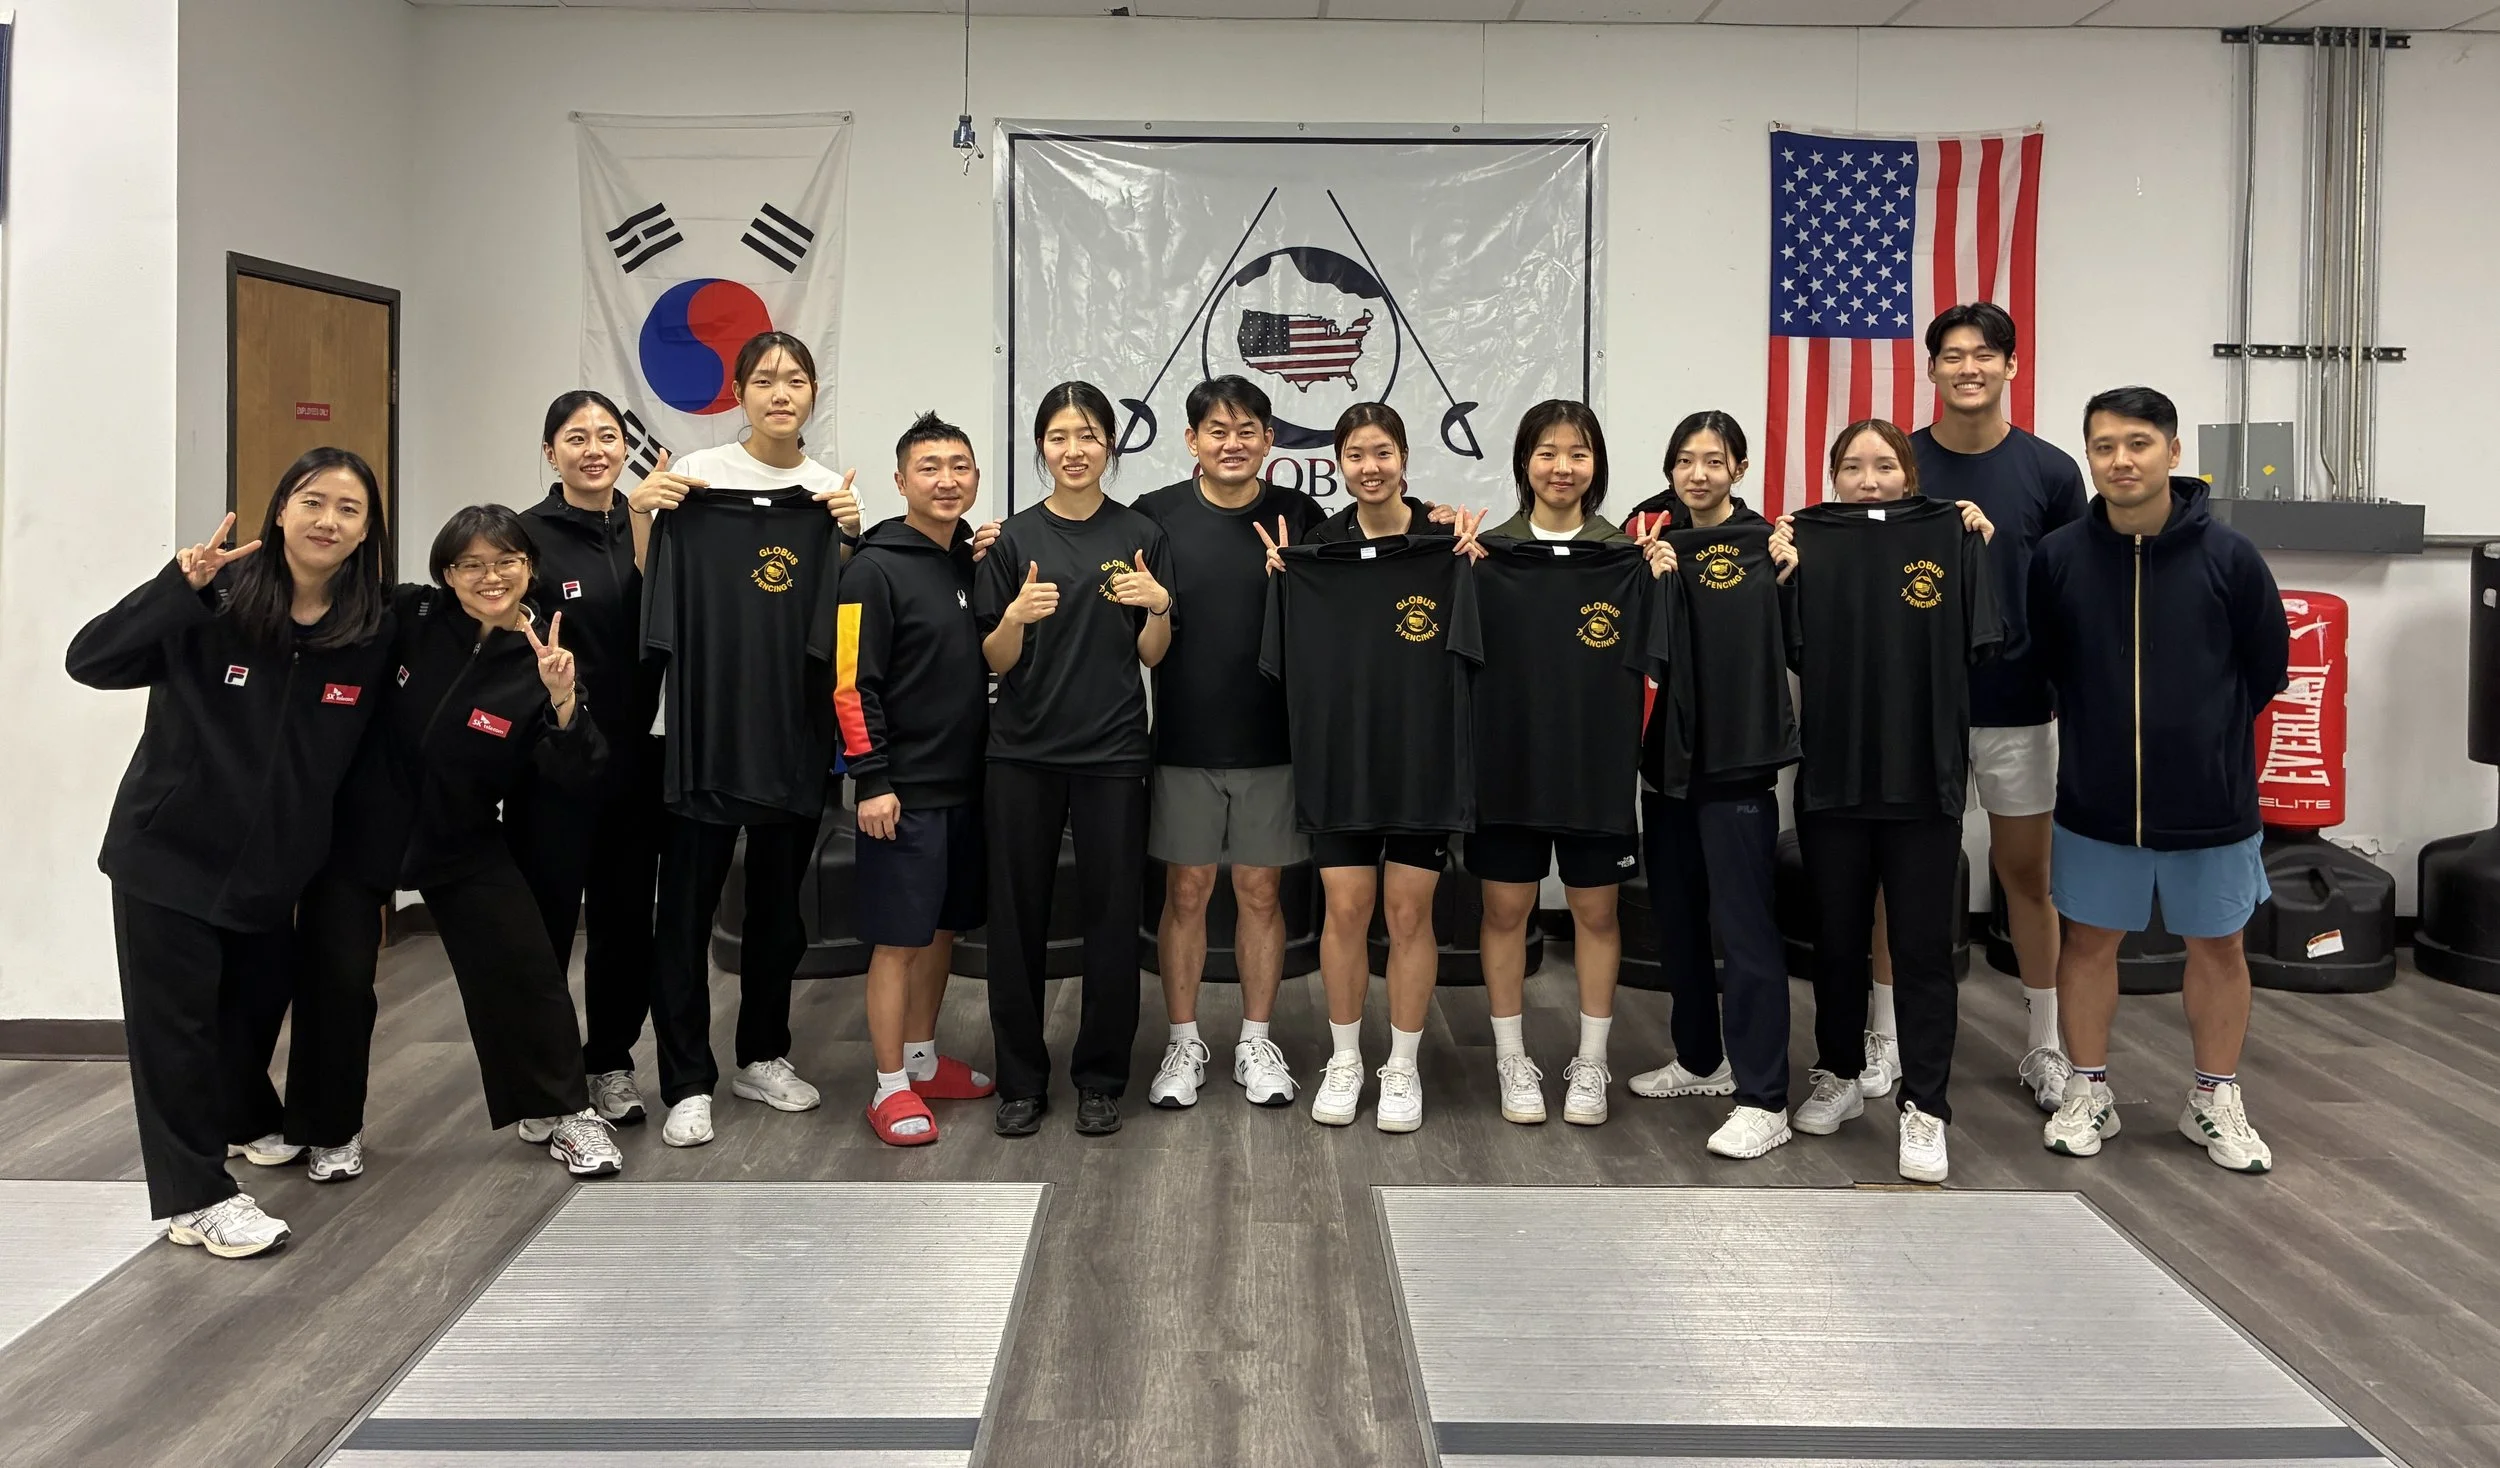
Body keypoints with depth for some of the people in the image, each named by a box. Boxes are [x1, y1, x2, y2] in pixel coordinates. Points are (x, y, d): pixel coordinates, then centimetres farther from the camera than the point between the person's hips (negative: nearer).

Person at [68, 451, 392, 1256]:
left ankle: (246, 1119, 48)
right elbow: (90, 661, -22)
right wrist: (177, 585, -34)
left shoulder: (374, 633, -7)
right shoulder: (217, 605, -16)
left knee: (256, 1004, 20)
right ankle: (196, 1196, 10)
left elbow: (378, 743, 4)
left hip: (272, 862, 4)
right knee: (175, 1020, 0)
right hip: (167, 851, -4)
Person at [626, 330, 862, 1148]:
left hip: (796, 722, 4)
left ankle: (763, 1057, 28)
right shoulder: (696, 474, -3)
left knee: (779, 901, 13)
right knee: (688, 904, -2)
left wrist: (849, 536, -5)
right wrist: (642, 511, -15)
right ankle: (688, 1085, 7)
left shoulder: (831, 489, 8)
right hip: (702, 718, -4)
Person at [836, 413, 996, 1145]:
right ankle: (890, 1086, 9)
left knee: (945, 927, 15)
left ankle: (924, 1058, 29)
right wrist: (872, 781, -17)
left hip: (968, 784, 7)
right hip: (906, 791, -7)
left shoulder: (976, 560, 10)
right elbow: (853, 685, -14)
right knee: (899, 939, -1)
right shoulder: (876, 569, -10)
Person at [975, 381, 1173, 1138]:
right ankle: (1021, 1081, 16)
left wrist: (1158, 605, -14)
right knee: (1018, 918, 3)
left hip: (1112, 754, 0)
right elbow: (995, 661, 3)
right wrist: (1016, 616, -17)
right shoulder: (1013, 537, 4)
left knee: (1111, 918, 2)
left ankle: (1100, 1078, 17)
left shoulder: (1140, 535, 5)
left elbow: (1152, 654, 6)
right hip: (1022, 755, 0)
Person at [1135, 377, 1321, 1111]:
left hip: (1272, 739, 1)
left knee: (1261, 892, 9)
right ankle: (1184, 1043, 20)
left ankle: (1256, 1042, 22)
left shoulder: (1301, 516, 2)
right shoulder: (1156, 515, 0)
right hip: (1183, 741, 0)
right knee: (1186, 892, 7)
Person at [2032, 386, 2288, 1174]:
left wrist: (2200, 730, 9)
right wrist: (2106, 729, 8)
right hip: (2095, 800, 1)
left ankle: (2216, 1101, 30)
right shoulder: (2059, 555, -7)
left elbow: (2266, 668, 2)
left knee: (2217, 946, 12)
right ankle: (2089, 1093, 28)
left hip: (2209, 800, 0)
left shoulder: (2228, 556, -10)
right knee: (2088, 940, 11)